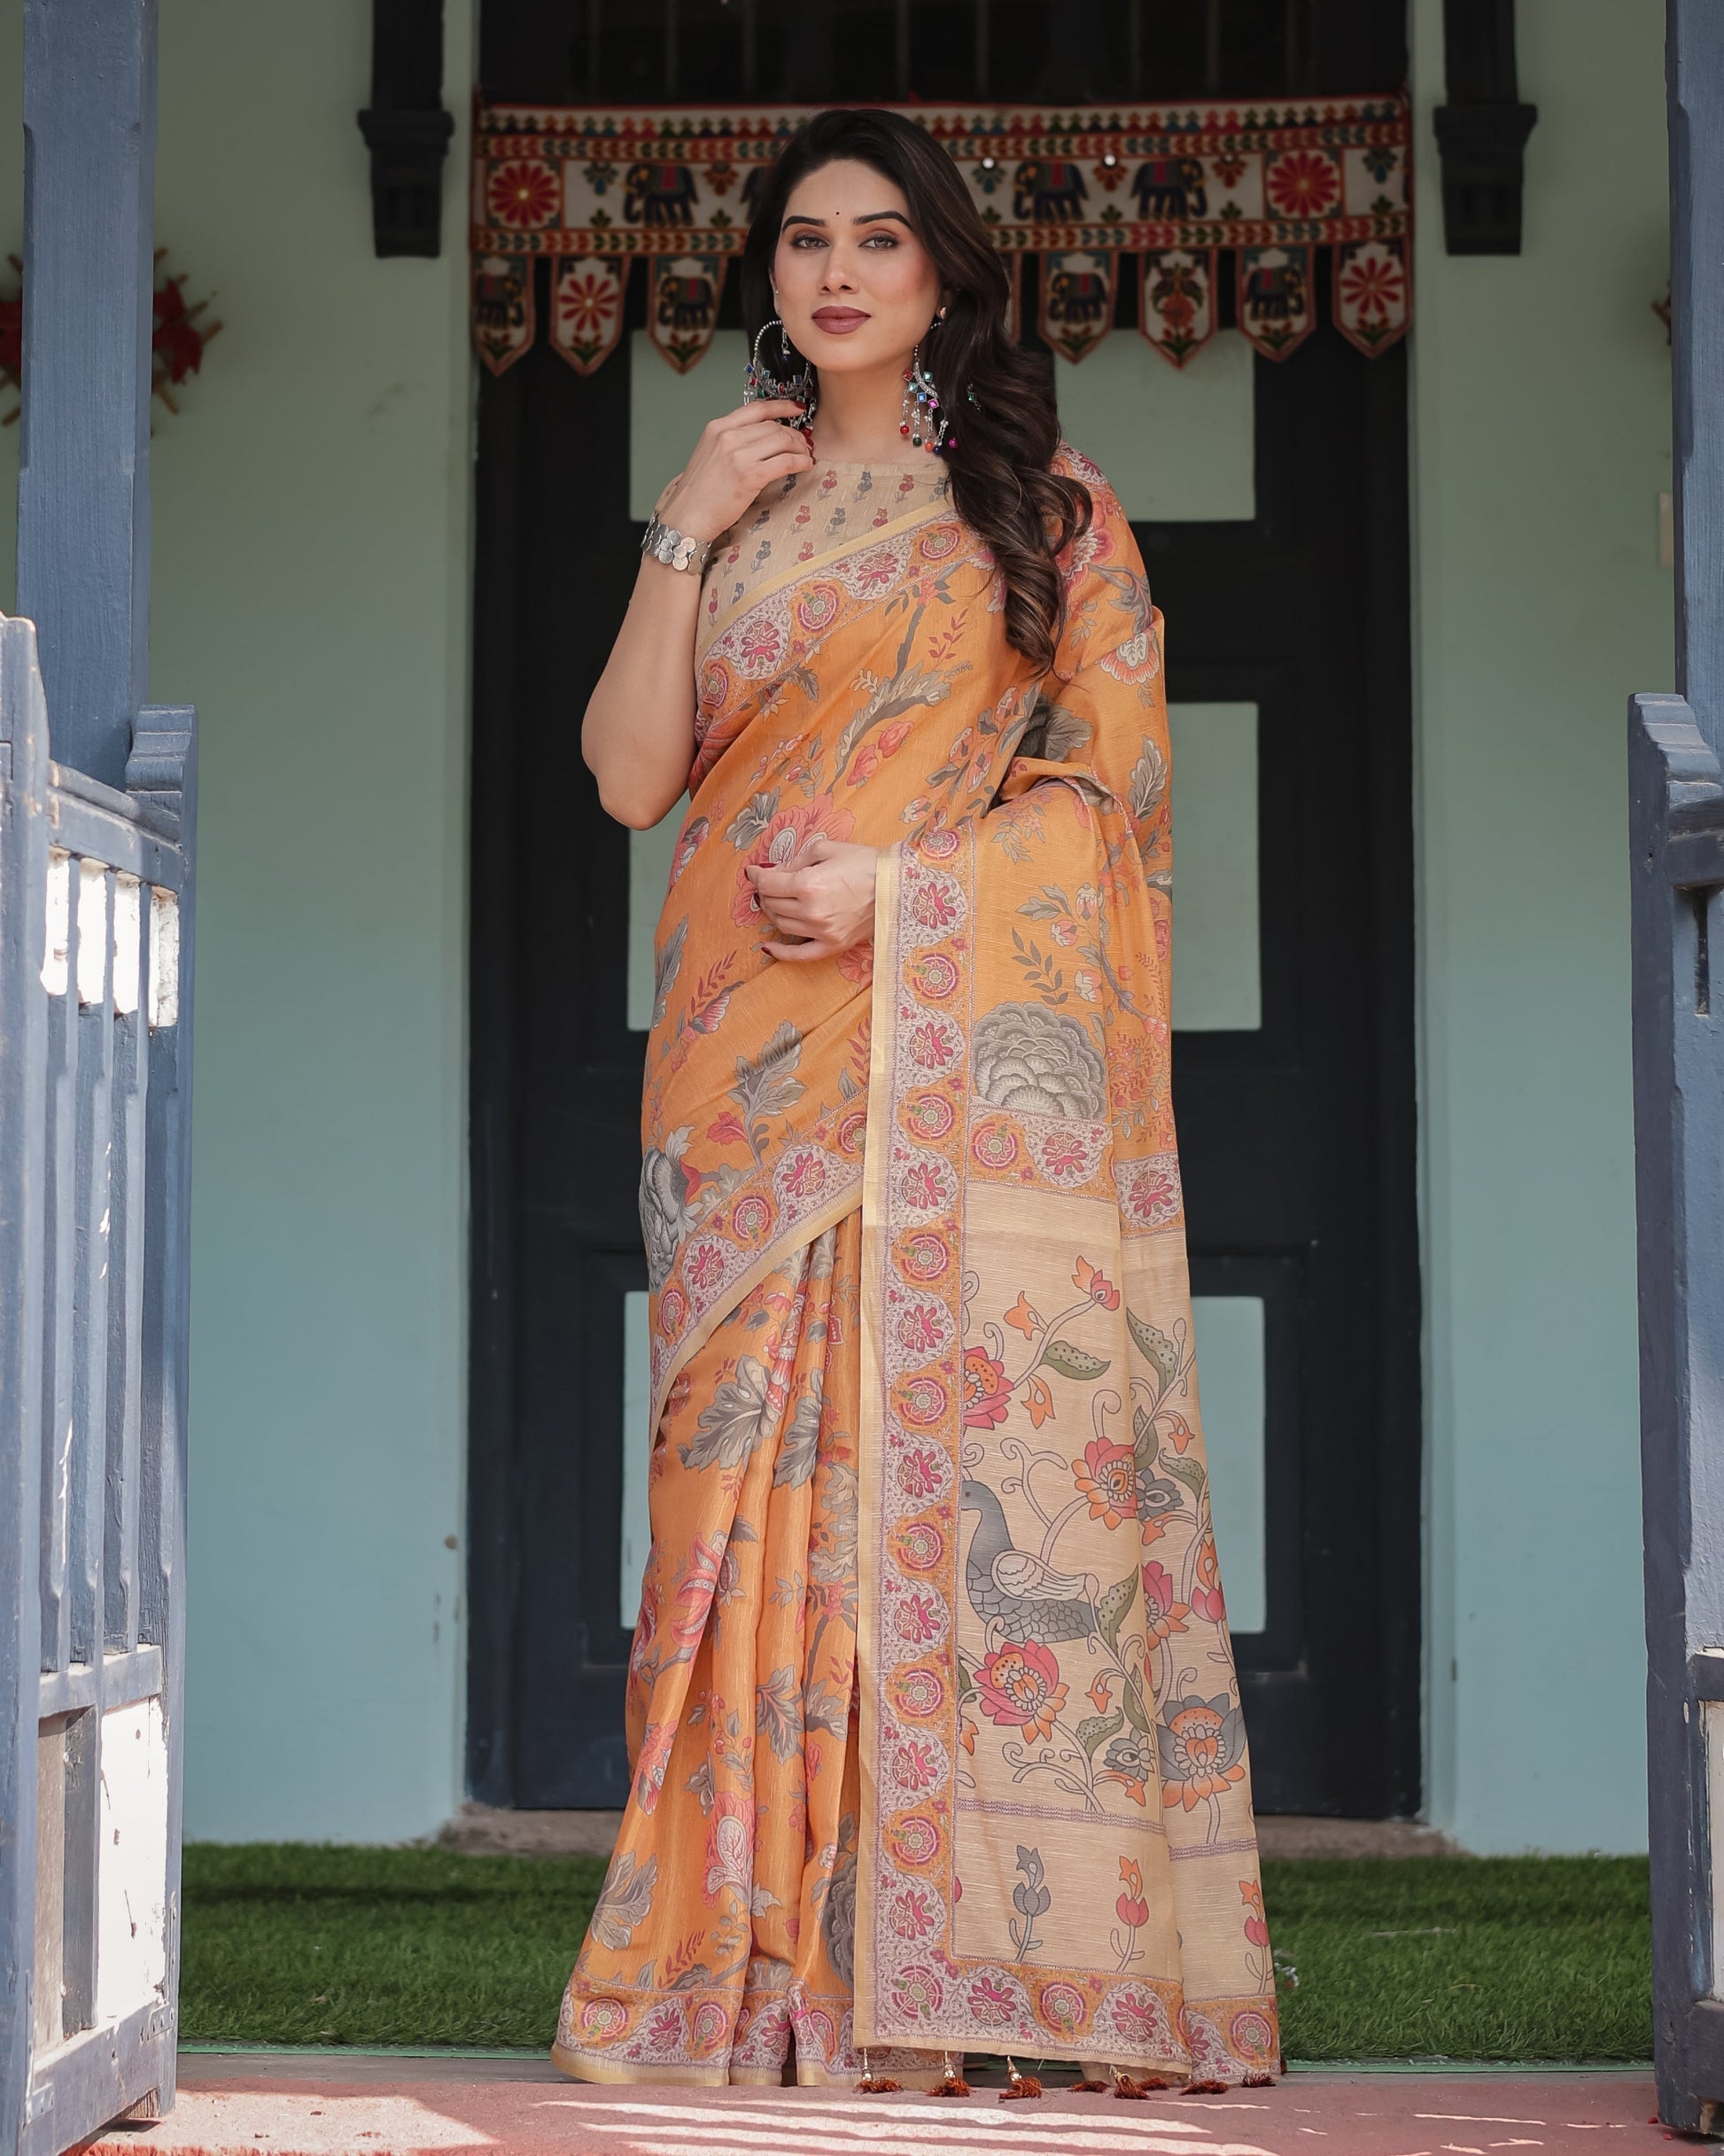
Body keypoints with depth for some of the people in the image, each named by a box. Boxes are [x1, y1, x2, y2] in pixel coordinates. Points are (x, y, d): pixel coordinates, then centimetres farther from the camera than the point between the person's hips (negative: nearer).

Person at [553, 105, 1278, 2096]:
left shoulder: (1044, 505, 8)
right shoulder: (733, 506, 18)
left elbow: (1114, 777, 0)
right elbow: (632, 778, 8)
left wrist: (900, 887, -12)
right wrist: (684, 537, -1)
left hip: (973, 1052, -3)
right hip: (758, 1060, 3)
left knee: (983, 1444, -10)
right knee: (769, 1464, -4)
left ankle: (1011, 1950, -8)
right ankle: (774, 1957, -3)